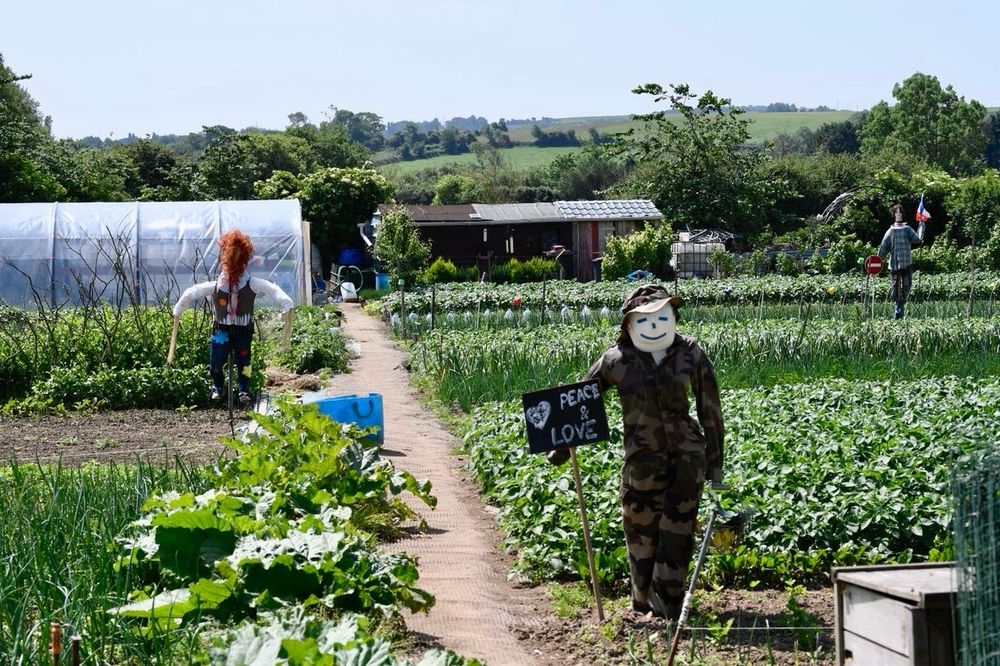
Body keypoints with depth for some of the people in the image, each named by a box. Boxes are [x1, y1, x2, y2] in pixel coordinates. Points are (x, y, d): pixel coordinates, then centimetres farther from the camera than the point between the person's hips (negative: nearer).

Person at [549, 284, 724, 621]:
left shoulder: (691, 354, 2)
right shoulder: (617, 360, -2)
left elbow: (710, 408, 7)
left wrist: (715, 461, 8)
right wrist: (563, 445, 6)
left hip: (688, 455, 1)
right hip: (642, 458, 0)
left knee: (678, 528, 2)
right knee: (642, 527, 6)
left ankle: (669, 598, 13)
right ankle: (645, 597, 24)